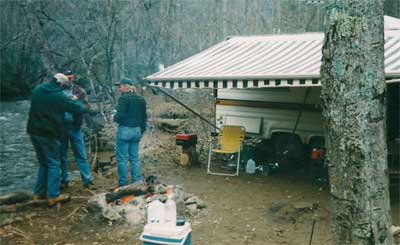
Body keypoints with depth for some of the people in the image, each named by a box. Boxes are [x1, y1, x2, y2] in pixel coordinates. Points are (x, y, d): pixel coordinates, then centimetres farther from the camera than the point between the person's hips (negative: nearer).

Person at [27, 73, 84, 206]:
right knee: (53, 164, 2)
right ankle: (53, 196, 1)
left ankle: (39, 192, 23)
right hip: (49, 134, -7)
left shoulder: (37, 89, 7)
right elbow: (79, 109, -11)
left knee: (43, 163, 19)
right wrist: (75, 100, 12)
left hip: (34, 131, 7)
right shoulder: (59, 96, -13)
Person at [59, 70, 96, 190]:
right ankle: (64, 180, 23)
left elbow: (86, 106, -7)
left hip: (74, 126, -1)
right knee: (62, 155, 11)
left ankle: (87, 181, 6)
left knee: (81, 155, 1)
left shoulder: (80, 91, 2)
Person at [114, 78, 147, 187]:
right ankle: (137, 180, 12)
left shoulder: (123, 98, -11)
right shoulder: (141, 99, 12)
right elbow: (144, 117, 14)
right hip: (137, 130, 7)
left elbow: (121, 115, -19)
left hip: (125, 130, -7)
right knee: (135, 157, 12)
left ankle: (123, 183, 4)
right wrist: (142, 130, 20)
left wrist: (115, 118, 2)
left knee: (122, 158, 1)